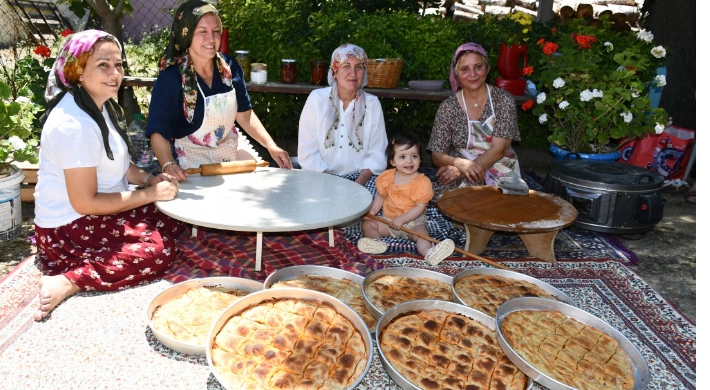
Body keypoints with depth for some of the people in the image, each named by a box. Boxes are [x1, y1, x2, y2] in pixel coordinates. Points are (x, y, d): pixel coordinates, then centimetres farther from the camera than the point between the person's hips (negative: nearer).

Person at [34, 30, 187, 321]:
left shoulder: (101, 105, 4)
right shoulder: (74, 124, -26)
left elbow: (115, 163, 15)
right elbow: (85, 202, -24)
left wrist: (149, 179, -4)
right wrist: (150, 194, -18)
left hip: (100, 212, 10)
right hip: (68, 229, -10)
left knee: (176, 221, 2)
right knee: (161, 248, -22)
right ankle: (68, 282, -17)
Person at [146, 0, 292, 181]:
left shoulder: (230, 67, -5)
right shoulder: (170, 78, -19)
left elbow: (244, 114, 4)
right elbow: (158, 132, -20)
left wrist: (271, 146, -6)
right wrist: (168, 165, -39)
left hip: (232, 147, 5)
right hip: (194, 155, -5)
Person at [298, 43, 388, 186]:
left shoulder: (372, 103, 2)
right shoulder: (317, 99, -2)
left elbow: (377, 153, -1)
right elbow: (307, 152, -5)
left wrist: (358, 184, -16)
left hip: (362, 176, 2)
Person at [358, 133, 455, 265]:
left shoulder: (422, 182, -14)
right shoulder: (387, 177, -1)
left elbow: (420, 207, -18)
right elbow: (381, 196, 12)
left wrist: (402, 219, -26)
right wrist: (373, 210, -5)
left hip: (413, 222, -4)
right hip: (388, 220, 5)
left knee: (421, 233, -32)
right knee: (367, 223, -10)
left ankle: (429, 253, -58)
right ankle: (374, 241, -38)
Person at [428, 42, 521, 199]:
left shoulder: (503, 99, -2)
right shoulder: (448, 107, 0)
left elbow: (499, 149, -10)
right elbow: (437, 156, -1)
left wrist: (461, 172, -21)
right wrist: (460, 163, -24)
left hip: (500, 172, 0)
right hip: (460, 178, 1)